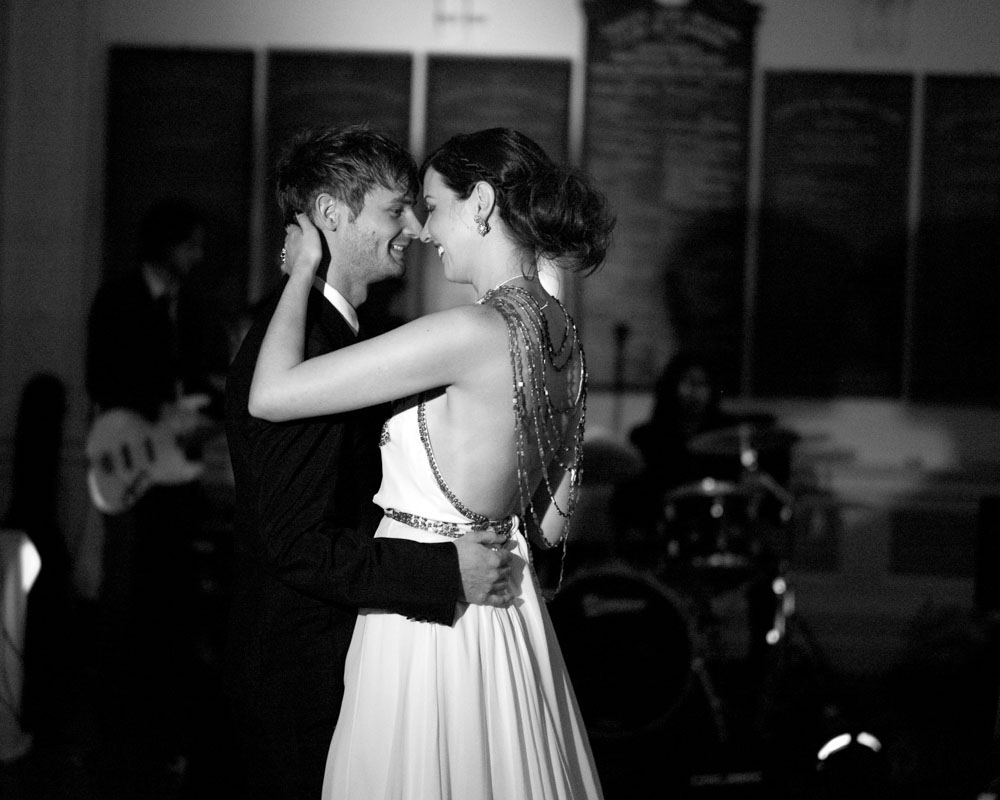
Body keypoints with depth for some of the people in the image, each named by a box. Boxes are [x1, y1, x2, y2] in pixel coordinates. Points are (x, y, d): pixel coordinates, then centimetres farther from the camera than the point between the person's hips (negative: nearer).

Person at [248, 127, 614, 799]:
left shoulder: (473, 333, -22)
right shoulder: (560, 335, 5)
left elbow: (270, 396, -21)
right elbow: (552, 524, 11)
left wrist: (303, 270, -8)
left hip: (429, 622, -8)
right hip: (505, 610, 8)